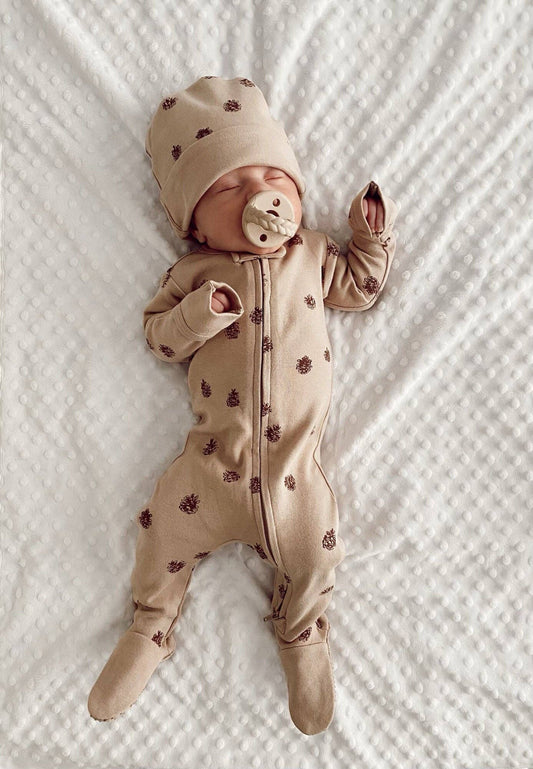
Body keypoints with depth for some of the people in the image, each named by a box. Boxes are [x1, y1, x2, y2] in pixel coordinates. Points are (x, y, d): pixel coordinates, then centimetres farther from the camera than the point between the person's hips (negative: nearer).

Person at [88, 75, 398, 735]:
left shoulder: (312, 253, 9)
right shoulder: (194, 272, 4)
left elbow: (358, 288, 20)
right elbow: (157, 334, 1)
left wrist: (371, 236, 7)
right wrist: (201, 311, -17)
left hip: (293, 467, 1)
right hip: (213, 462, 0)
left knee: (314, 557, 1)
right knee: (164, 529, 0)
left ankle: (302, 638, 34)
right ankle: (149, 631, 31)